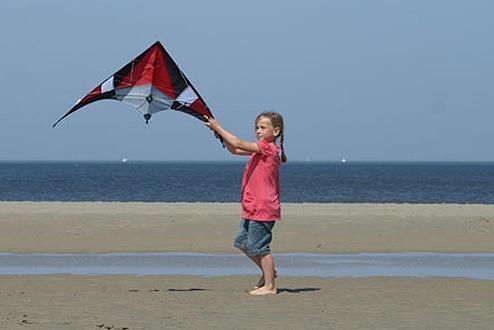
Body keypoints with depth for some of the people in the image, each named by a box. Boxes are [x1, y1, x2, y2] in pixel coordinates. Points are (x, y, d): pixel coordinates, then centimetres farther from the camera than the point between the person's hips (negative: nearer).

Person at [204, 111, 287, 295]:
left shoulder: (268, 148, -15)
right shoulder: (260, 149, 15)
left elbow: (238, 144, -20)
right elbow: (234, 150, 18)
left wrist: (218, 127, -13)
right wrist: (220, 135, 2)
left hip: (262, 208, -10)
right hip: (252, 208, 10)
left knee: (258, 246, -5)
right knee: (242, 242, 16)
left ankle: (269, 286, 1)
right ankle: (268, 272, 27)